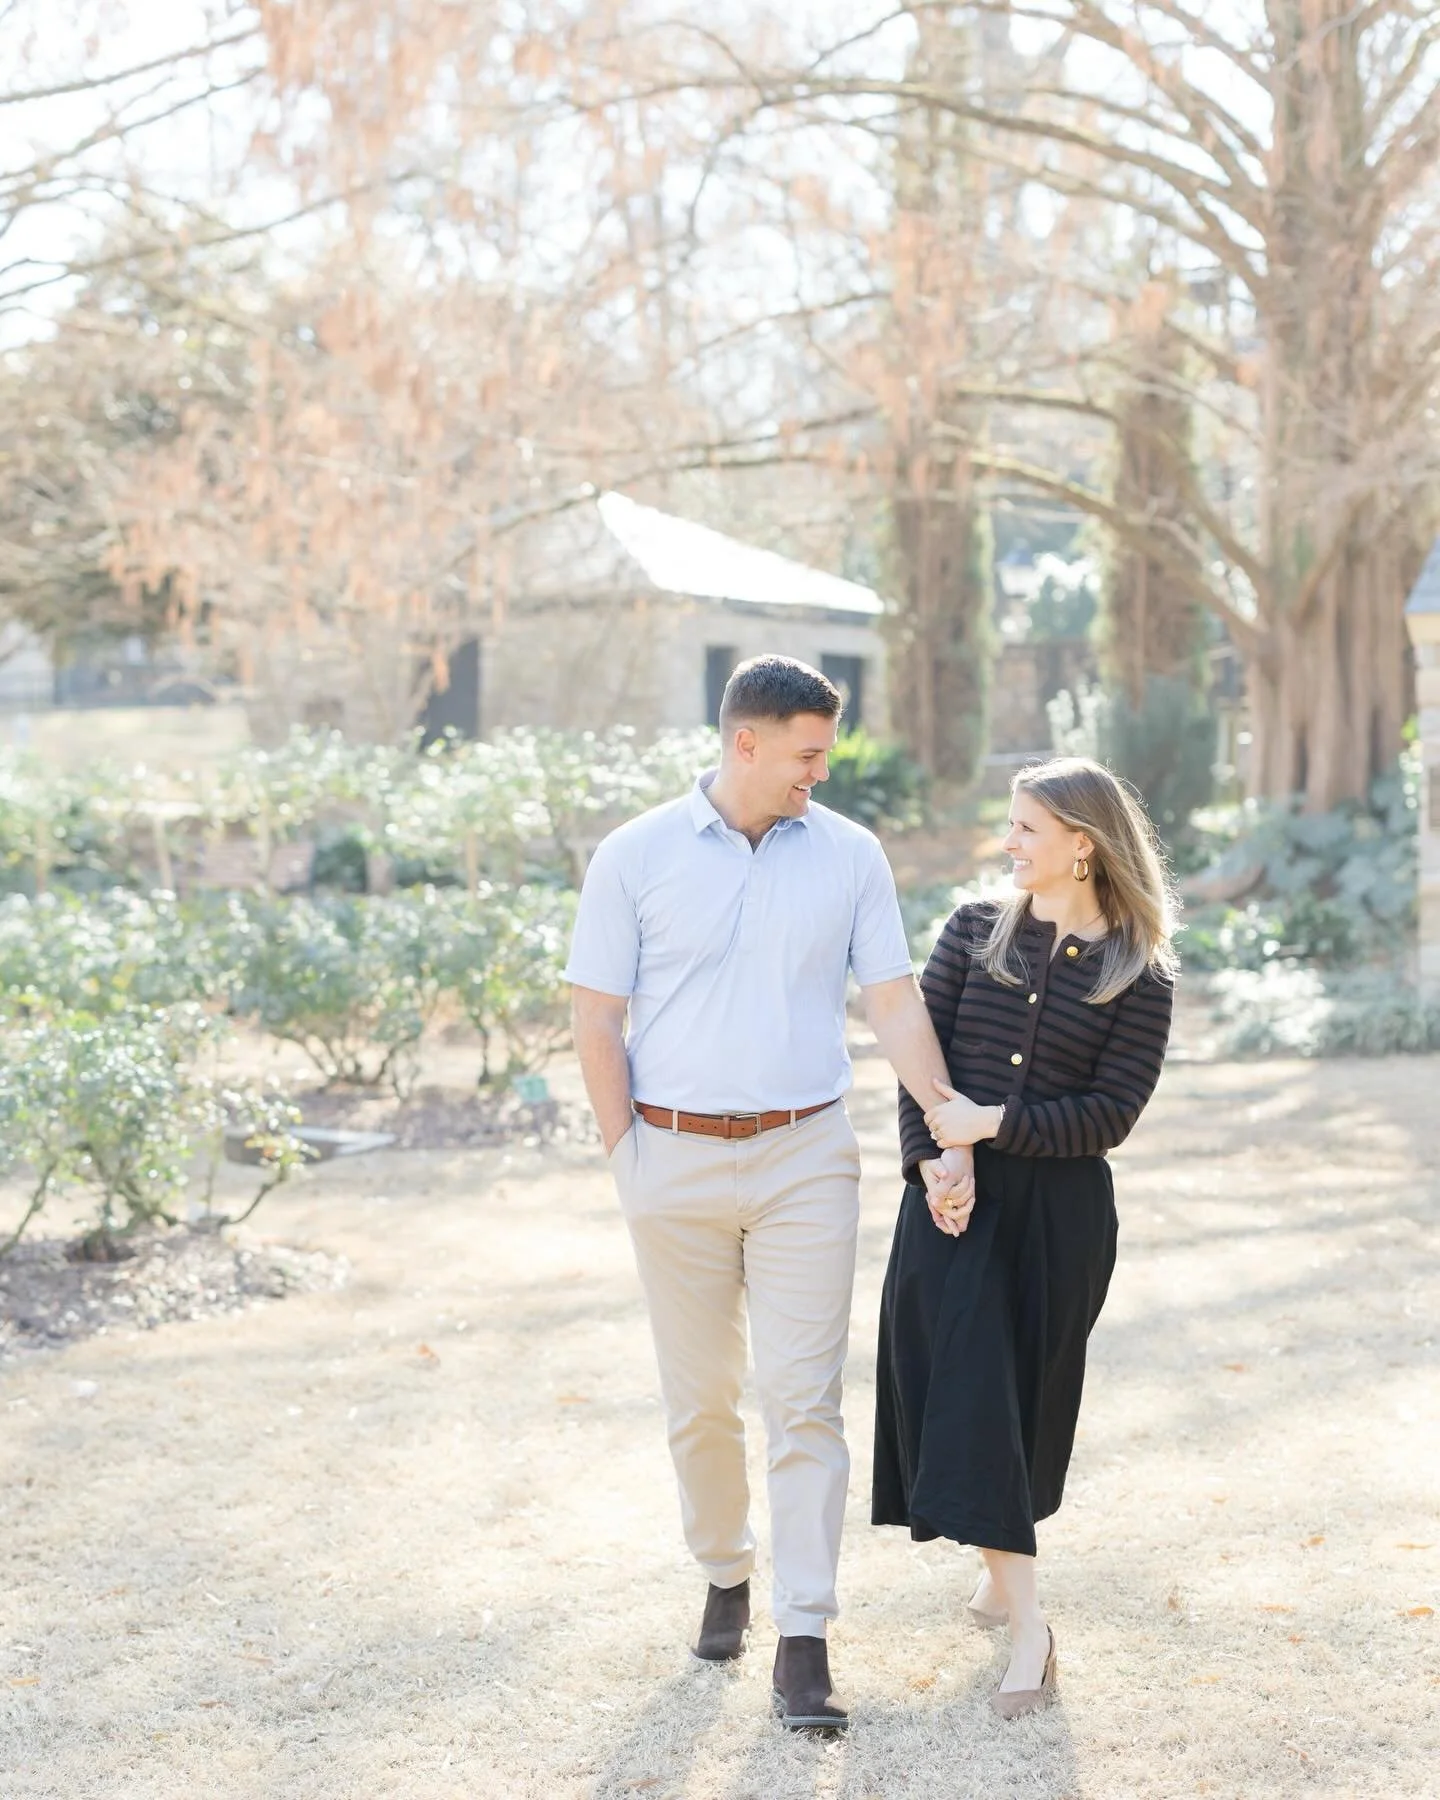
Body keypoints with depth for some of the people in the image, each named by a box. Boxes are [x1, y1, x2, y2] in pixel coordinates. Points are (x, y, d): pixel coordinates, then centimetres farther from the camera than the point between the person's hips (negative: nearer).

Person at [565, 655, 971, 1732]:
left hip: (806, 1157, 0)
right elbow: (599, 1023, 0)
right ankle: (725, 1576, 33)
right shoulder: (637, 857, -2)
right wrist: (628, 1158, -4)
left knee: (804, 1400, -3)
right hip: (676, 1156, 0)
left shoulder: (849, 855, 3)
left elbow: (897, 1006, 3)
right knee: (701, 1399, 11)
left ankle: (804, 1642, 0)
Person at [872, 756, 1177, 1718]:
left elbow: (1111, 1115, -8)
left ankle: (1005, 1566, 29)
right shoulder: (977, 928, 5)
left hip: (1062, 1210, -1)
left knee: (1031, 1393, 9)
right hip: (955, 1196, 1)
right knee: (968, 1387, -7)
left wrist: (994, 1124, -15)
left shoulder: (1139, 977, -3)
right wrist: (933, 1162, -10)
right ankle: (1027, 1621, -3)